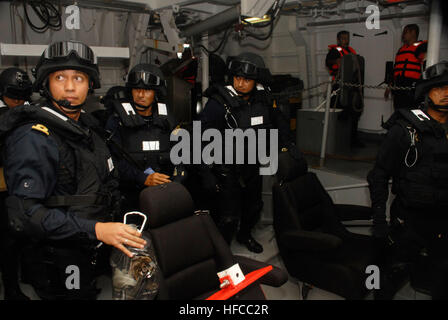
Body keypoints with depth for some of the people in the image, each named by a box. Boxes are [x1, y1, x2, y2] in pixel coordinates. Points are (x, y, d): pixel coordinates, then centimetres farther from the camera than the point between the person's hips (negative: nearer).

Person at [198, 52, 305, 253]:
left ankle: (245, 235, 52)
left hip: (253, 166, 6)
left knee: (254, 206, 24)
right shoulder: (219, 102, -23)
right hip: (228, 170, -6)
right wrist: (206, 174, -23)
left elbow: (278, 121, 15)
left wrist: (288, 144, 7)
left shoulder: (264, 99, -6)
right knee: (229, 218, -4)